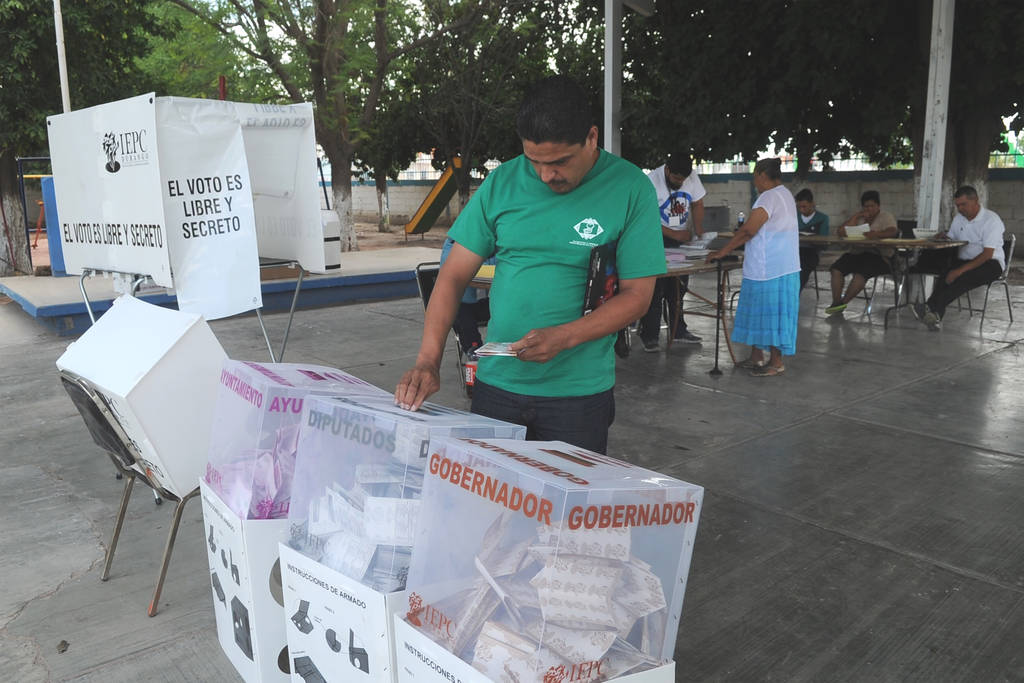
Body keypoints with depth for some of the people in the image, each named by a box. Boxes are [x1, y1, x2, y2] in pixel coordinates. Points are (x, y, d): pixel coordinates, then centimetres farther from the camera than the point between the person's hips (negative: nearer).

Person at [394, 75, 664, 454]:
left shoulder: (630, 189, -7)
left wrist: (564, 337, -21)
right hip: (496, 383, 3)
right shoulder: (502, 182, 0)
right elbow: (454, 276, 1)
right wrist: (427, 360, -10)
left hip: (580, 392, -2)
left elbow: (637, 294, -7)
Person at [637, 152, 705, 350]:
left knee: (679, 287, 12)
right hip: (657, 239, -5)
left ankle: (678, 330, 23)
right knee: (655, 288, -8)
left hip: (682, 238, 6)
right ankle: (648, 335, 0)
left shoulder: (692, 176, -3)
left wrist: (698, 230, -8)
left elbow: (697, 204, 8)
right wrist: (675, 234, -23)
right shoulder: (652, 181, -20)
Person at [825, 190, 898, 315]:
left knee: (861, 272, -33)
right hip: (856, 253, 5)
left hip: (877, 255, -5)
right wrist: (856, 216, 0)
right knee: (836, 268, -21)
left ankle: (843, 302, -27)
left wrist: (877, 234, -37)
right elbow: (840, 232, 9)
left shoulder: (886, 217, 6)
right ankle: (836, 302, -23)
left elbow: (893, 231, -16)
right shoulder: (859, 218, 20)